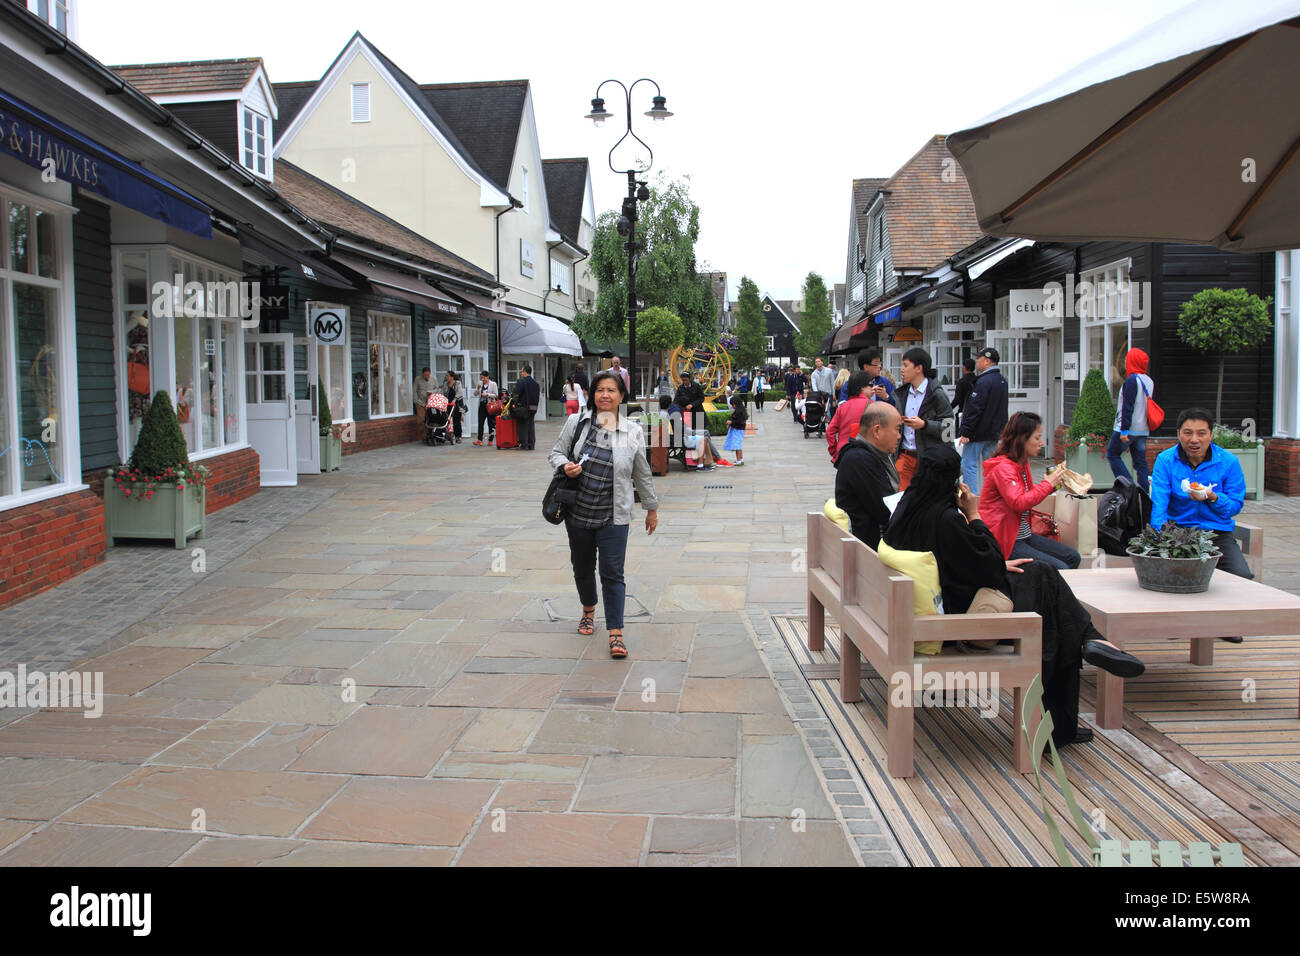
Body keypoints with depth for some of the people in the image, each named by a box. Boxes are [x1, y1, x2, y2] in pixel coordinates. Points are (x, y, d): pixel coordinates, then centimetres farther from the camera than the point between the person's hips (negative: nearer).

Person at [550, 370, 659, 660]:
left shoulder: (633, 432, 1)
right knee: (582, 568, 17)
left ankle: (615, 634, -1)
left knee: (612, 573, -6)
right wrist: (565, 465, -15)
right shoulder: (576, 422, 0)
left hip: (614, 516, -2)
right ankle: (588, 611, 45)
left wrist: (652, 508, 16)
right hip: (578, 512, 2)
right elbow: (555, 452, 8)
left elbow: (642, 475, 10)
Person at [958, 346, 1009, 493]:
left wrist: (965, 432, -19)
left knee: (969, 465, -4)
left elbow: (974, 409, -20)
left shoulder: (984, 381, -17)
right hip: (994, 434, 9)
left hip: (978, 433, -9)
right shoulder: (1002, 381, 13)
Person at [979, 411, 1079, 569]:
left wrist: (1052, 485, 8)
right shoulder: (1002, 467, -18)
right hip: (1005, 541, -10)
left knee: (1073, 557, 5)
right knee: (1060, 569, -18)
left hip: (1023, 534, 10)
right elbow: (1019, 503, -29)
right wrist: (1048, 484, -18)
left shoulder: (1022, 464, 13)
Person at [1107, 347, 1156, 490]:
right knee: (1140, 462, 9)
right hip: (1143, 430, 8)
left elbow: (1128, 407, -19)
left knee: (1112, 454, 4)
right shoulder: (1149, 381, 12)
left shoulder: (1131, 381, -15)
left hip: (1129, 428, -8)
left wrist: (1124, 430, -20)